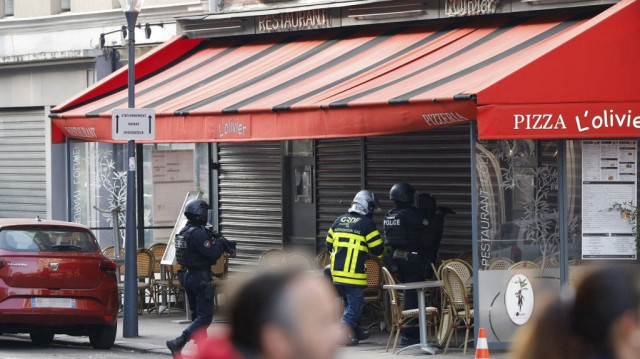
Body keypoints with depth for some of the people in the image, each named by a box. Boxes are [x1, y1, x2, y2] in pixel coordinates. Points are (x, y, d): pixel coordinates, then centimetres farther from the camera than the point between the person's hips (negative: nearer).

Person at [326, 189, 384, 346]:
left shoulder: (339, 221, 10)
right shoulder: (367, 223, -9)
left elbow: (329, 245, 17)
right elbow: (378, 250, -6)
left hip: (337, 272, 7)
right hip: (354, 274, -7)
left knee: (349, 302, 21)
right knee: (355, 305, -1)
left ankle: (355, 331, 32)